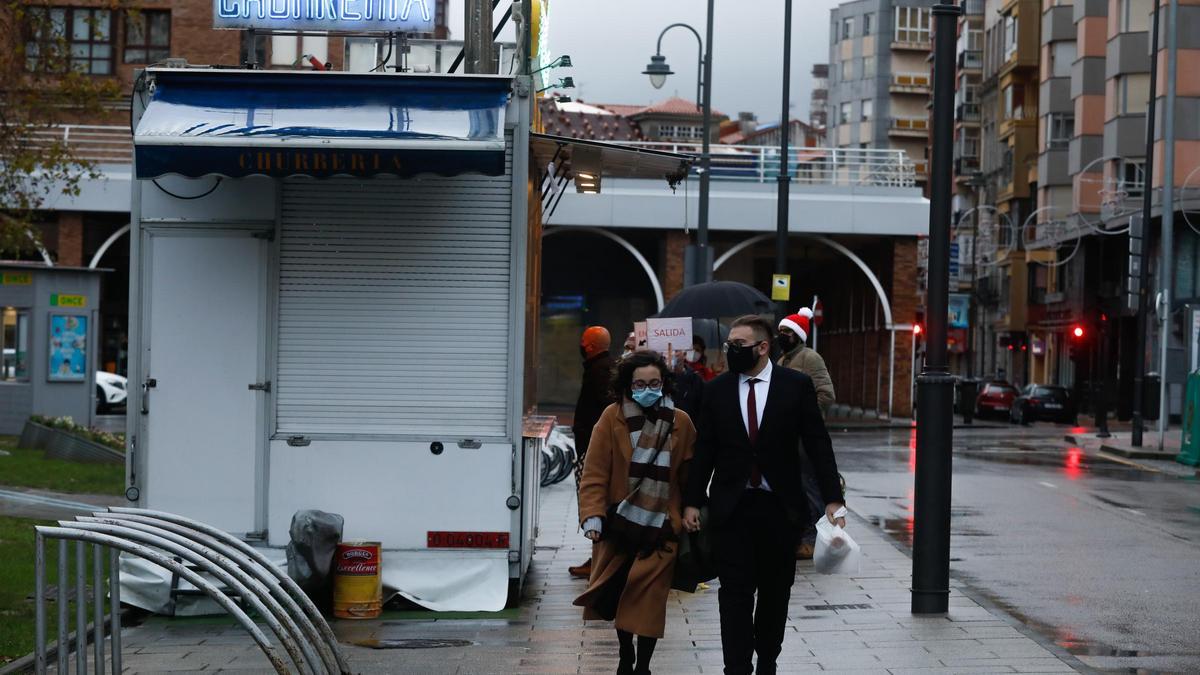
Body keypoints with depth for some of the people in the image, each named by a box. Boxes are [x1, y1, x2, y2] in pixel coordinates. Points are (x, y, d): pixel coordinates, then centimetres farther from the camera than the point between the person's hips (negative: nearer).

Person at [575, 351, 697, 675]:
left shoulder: (681, 423, -1)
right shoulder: (612, 417, -6)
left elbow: (690, 477, 2)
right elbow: (595, 473, -8)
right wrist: (593, 516, -18)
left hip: (661, 530, 0)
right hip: (618, 526, 1)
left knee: (649, 602, -3)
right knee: (618, 598, 9)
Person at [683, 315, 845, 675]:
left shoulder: (797, 385, -3)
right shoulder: (717, 389, 3)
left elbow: (818, 444, -3)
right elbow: (704, 450, 6)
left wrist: (832, 498, -8)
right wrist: (692, 501, 2)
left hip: (780, 507, 0)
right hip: (732, 506, 1)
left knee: (776, 591, 9)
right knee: (735, 592, -2)